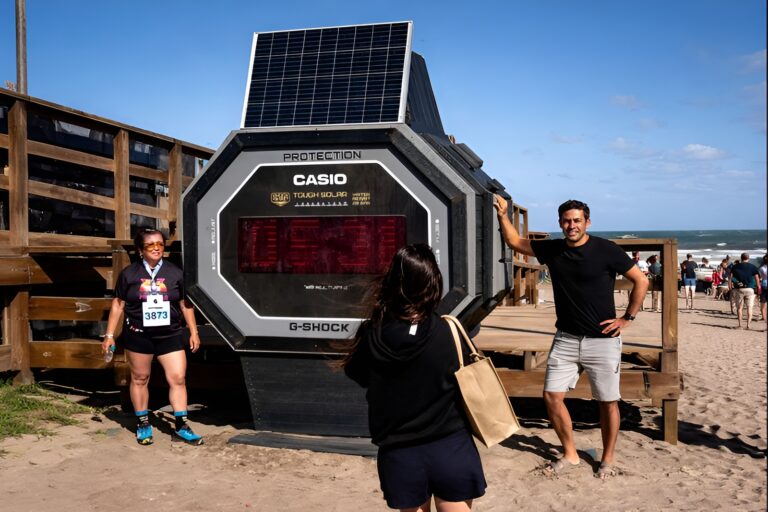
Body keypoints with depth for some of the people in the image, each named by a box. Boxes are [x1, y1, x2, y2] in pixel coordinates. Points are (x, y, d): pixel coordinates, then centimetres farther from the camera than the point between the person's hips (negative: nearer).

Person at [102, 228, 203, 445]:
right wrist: (109, 335, 3)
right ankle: (143, 424, 24)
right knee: (139, 379, 9)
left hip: (170, 336, 1)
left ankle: (181, 425, 7)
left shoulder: (174, 273, 4)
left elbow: (185, 305, 9)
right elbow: (118, 305, 5)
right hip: (138, 336, -1)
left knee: (178, 379, -3)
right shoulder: (129, 273, 0)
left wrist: (193, 332, 8)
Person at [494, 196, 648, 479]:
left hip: (602, 340, -4)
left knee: (608, 401, 6)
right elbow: (515, 241, 12)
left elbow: (641, 281, -4)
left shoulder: (606, 250, -11)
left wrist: (627, 318, -5)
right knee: (552, 396, 1)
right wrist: (503, 215, -1)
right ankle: (570, 455, 19)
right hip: (566, 338, 4)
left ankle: (608, 459, 25)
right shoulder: (552, 249, 2)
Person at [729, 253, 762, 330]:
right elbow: (757, 279, -2)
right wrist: (758, 289, 4)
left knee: (739, 307, 11)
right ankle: (748, 325, -3)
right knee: (749, 307, 4)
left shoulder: (735, 266, 6)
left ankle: (740, 324, 7)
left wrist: (730, 289, 5)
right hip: (750, 289, -1)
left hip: (738, 289, 1)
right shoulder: (753, 267, 4)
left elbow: (730, 279, 1)